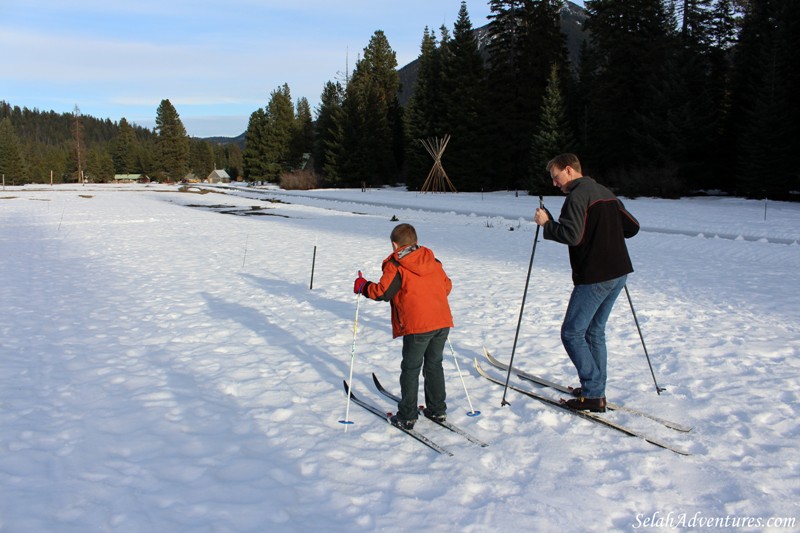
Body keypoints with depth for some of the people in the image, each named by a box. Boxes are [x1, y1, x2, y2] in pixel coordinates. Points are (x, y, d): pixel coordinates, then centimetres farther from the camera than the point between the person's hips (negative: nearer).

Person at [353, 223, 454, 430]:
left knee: (410, 369, 5)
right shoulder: (433, 261, 14)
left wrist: (362, 286, 6)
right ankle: (438, 410, 26)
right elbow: (447, 286, 20)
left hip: (417, 327, -6)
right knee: (434, 366, 19)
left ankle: (406, 417, 11)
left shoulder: (395, 266, -5)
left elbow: (382, 292, -11)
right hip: (442, 322, 6)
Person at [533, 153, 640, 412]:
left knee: (572, 333, -1)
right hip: (619, 272, 9)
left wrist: (546, 223, -10)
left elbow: (572, 235, -24)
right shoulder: (606, 193, 15)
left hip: (594, 277, -9)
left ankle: (593, 395, -1)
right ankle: (595, 390, 23)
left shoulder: (577, 196, -12)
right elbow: (632, 227, 18)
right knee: (595, 331, 18)